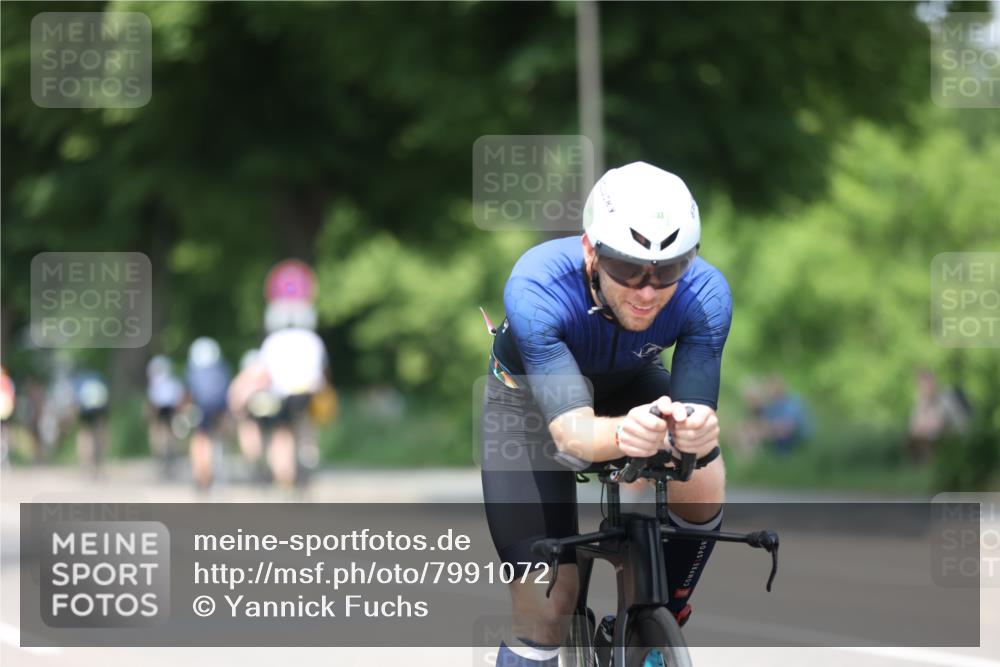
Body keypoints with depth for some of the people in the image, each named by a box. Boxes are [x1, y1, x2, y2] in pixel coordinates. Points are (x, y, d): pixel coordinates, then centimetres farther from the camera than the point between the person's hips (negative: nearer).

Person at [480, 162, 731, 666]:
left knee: (702, 489, -25)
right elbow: (568, 430, -47)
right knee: (547, 606, -13)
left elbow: (695, 409, -36)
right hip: (531, 394, -3)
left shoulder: (704, 294, -32)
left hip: (631, 384, 3)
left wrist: (694, 429, -61)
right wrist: (621, 435, -69)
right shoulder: (536, 288, -40)